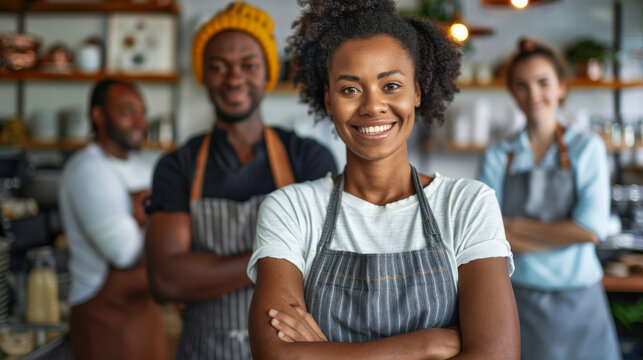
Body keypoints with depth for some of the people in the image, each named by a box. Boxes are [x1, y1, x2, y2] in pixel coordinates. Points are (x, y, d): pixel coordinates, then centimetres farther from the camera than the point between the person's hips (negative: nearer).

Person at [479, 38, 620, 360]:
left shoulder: (587, 148, 1)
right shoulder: (497, 156, 2)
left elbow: (592, 228, -10)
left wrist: (516, 225, -9)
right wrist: (564, 234, -13)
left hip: (578, 301, 0)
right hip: (517, 298, 0)